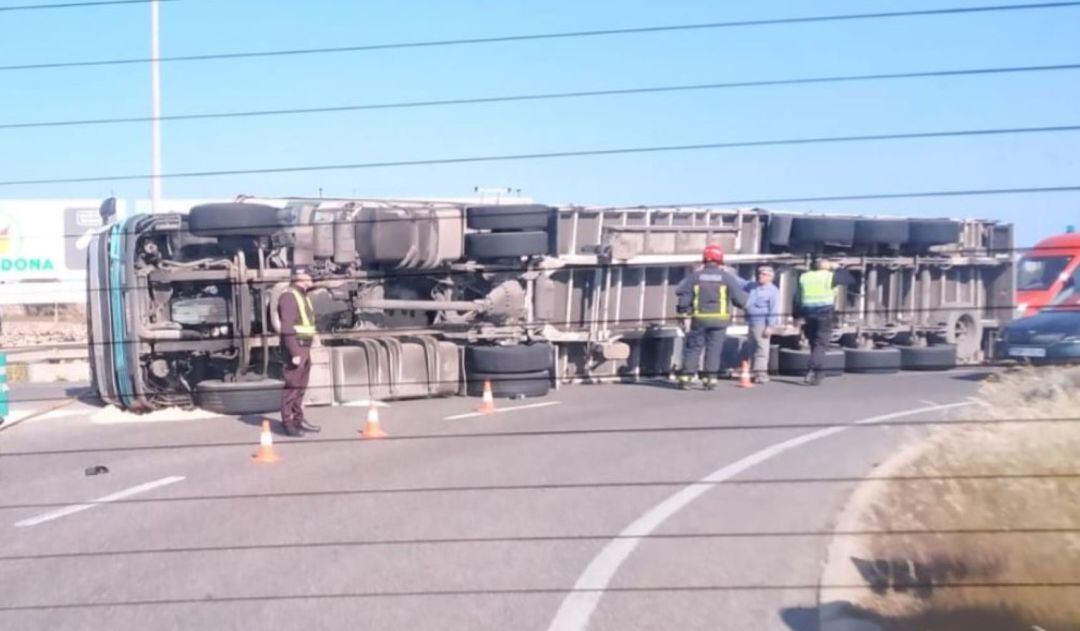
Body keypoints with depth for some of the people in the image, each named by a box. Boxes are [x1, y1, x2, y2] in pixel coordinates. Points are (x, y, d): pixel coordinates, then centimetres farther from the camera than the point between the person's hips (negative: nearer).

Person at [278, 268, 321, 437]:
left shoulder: (303, 296, 16)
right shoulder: (289, 296, -14)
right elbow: (287, 327, -19)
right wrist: (294, 353, -23)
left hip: (304, 347, 9)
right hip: (295, 346, -9)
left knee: (301, 386, 13)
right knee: (292, 386, -6)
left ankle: (299, 419, 19)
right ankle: (287, 422, -1)